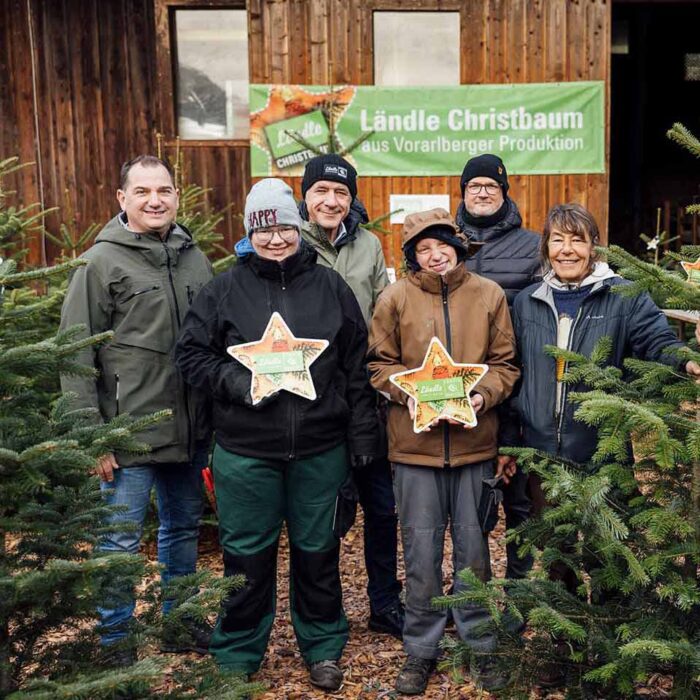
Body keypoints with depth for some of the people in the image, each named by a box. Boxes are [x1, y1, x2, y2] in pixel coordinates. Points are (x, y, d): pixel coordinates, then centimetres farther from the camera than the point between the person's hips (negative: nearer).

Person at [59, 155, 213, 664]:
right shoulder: (102, 262, -8)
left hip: (191, 431, 5)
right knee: (120, 541, 4)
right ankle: (115, 641, 22)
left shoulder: (195, 259, 8)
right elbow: (75, 356, -9)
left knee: (184, 529, 18)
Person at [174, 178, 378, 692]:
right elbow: (191, 354, 2)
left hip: (320, 450, 1)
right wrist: (234, 381, -15)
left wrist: (362, 433, 3)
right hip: (245, 451, 0)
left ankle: (323, 648, 33)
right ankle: (237, 656, 29)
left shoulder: (330, 287, 4)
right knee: (246, 554, 11)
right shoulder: (225, 290, 1)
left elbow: (357, 366, 5)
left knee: (317, 551, 14)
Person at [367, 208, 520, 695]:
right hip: (415, 444, -1)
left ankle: (480, 645, 30)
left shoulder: (490, 295, 3)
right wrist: (408, 394, -14)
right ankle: (421, 649, 25)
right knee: (421, 551, 8)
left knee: (473, 547, 12)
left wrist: (484, 395, -13)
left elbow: (505, 363, 5)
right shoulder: (396, 298, 0)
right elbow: (380, 364, 3)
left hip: (475, 441, 1)